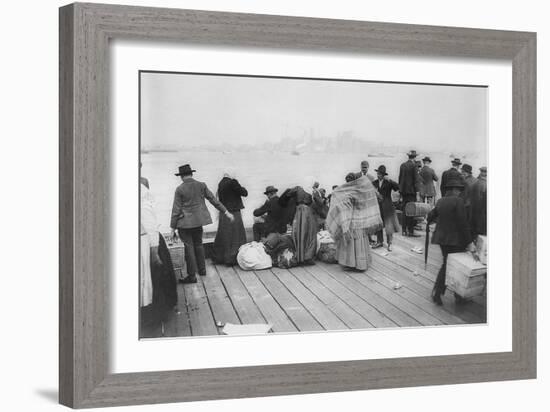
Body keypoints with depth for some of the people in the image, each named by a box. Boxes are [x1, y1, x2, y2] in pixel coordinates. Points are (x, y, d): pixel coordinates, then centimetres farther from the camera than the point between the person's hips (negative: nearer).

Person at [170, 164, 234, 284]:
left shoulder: (180, 189, -11)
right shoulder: (201, 185, 0)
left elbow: (176, 210, -9)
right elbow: (213, 200, 3)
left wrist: (173, 228, -4)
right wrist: (226, 212, 11)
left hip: (185, 222, -4)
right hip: (198, 220, 5)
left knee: (189, 247, 0)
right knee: (198, 244, 20)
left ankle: (192, 276, 4)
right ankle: (202, 269, 29)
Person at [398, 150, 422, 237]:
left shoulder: (402, 165, 8)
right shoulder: (414, 166, -10)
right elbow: (416, 179, -12)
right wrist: (417, 191, -10)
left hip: (403, 190, 6)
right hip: (411, 190, -6)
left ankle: (404, 230, 14)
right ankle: (410, 231, -4)